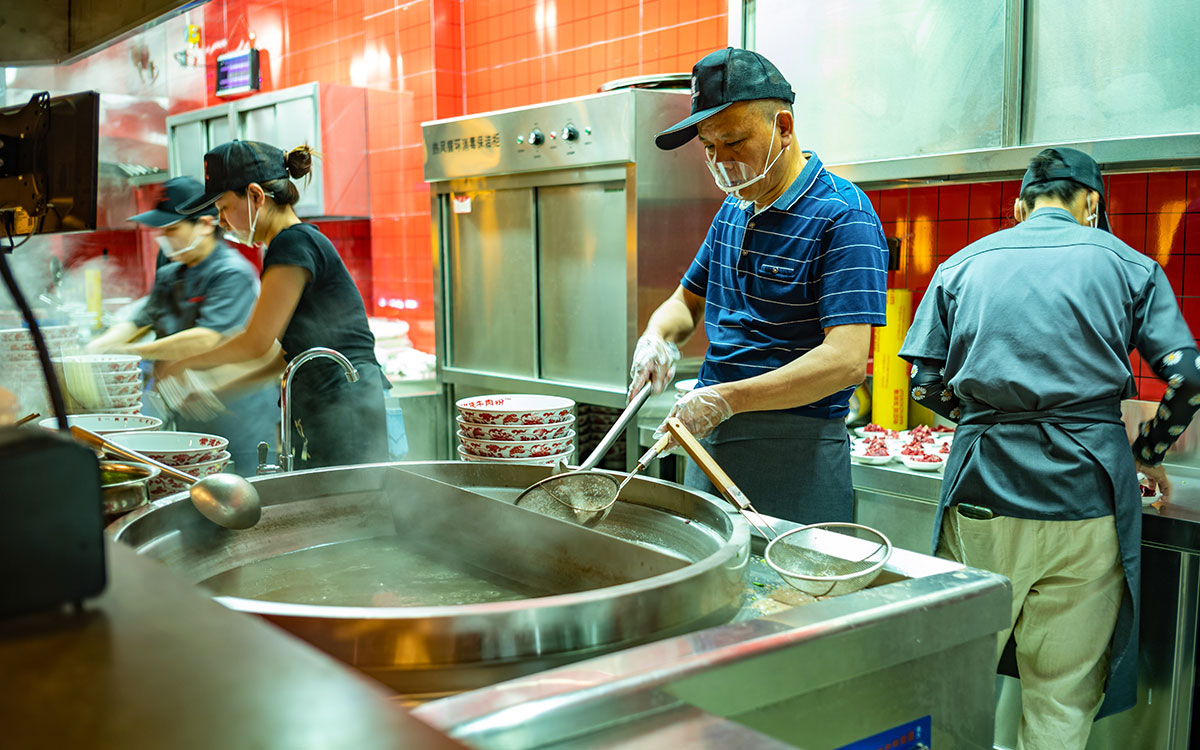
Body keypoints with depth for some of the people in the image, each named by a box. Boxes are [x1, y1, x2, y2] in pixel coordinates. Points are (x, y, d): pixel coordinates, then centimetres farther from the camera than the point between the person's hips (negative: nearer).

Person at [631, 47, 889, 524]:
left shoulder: (842, 216, -13)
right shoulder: (733, 210, 13)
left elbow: (846, 360, -22)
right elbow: (687, 299, 23)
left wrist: (727, 399, -27)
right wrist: (656, 337, -1)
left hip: (794, 448, -7)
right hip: (710, 437, 7)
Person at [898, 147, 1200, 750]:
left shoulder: (963, 264, 11)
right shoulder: (1128, 264, 8)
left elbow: (927, 387, 6)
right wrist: (1146, 454, 17)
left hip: (984, 483, 1)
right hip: (1086, 493, -1)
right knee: (1063, 696, 8)